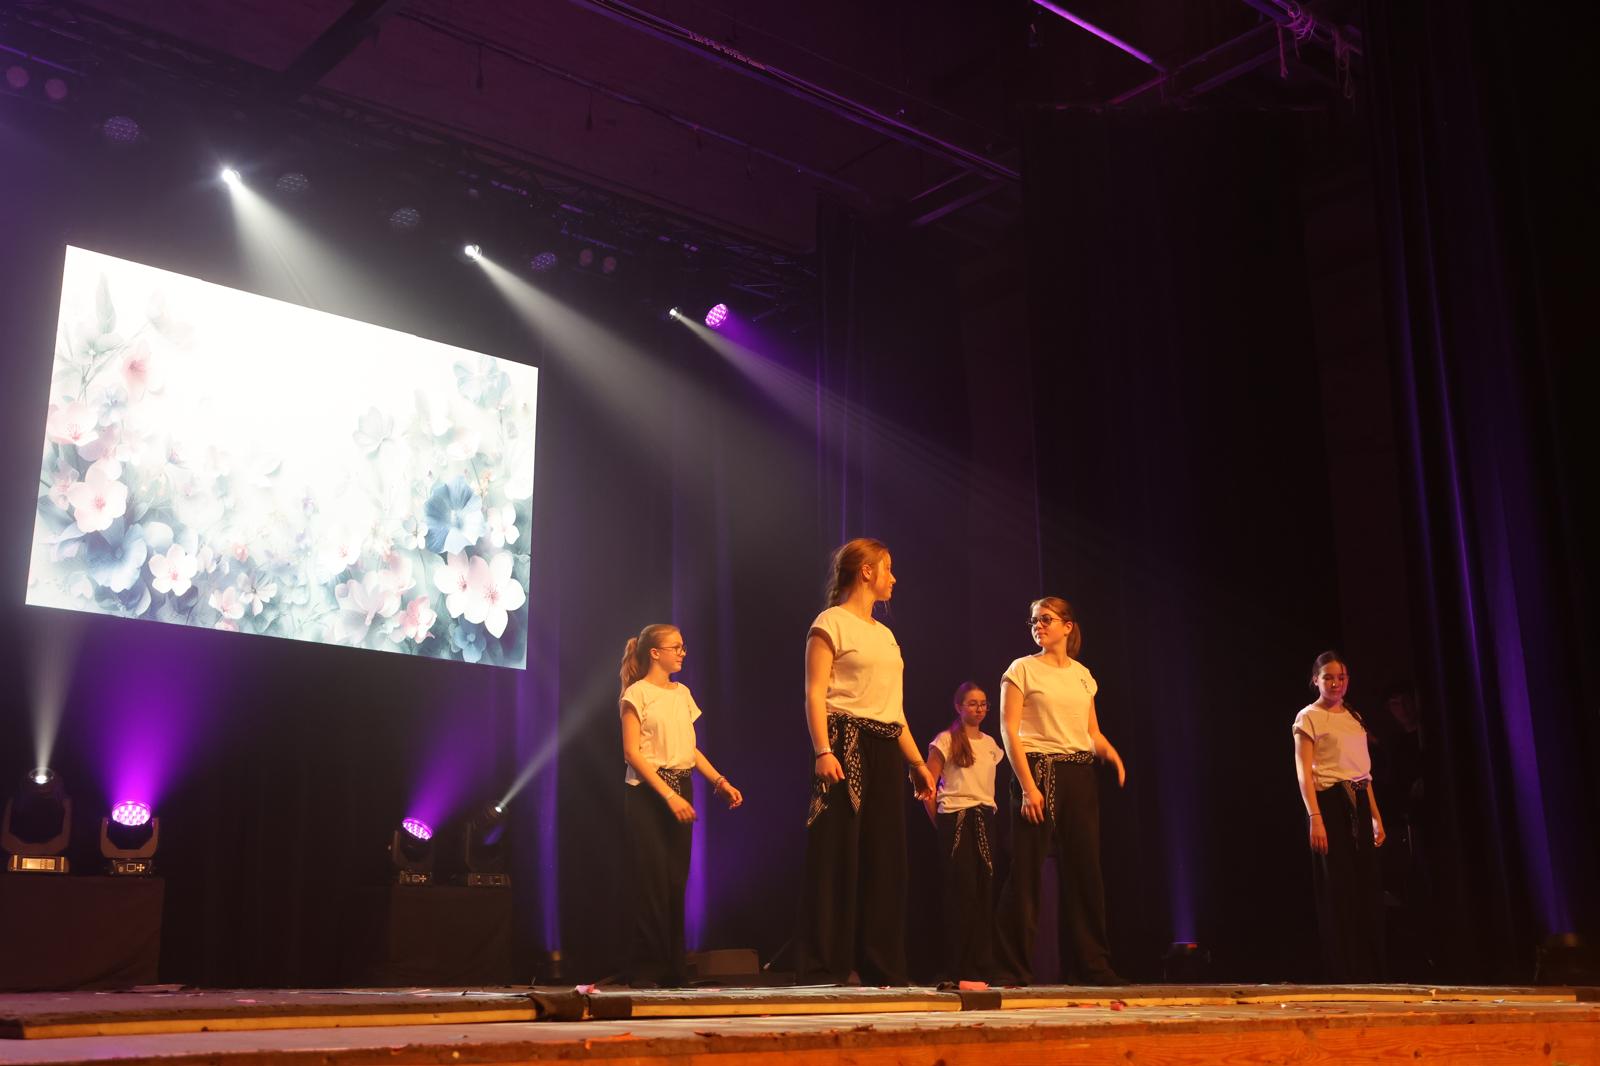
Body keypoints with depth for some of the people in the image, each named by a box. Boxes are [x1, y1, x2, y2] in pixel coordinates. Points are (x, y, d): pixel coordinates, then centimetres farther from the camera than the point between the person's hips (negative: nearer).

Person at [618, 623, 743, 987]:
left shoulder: (682, 693, 15)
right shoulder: (637, 693, -6)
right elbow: (632, 752, -12)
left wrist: (720, 782, 5)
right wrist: (669, 796, -19)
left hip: (680, 792, 6)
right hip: (647, 793, -6)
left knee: (676, 881, 5)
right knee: (652, 880, -7)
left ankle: (673, 968, 11)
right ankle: (645, 970, 0)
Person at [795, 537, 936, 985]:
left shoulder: (885, 633, 22)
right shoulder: (831, 623, -2)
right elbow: (815, 694, -11)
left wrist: (917, 762, 19)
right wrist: (822, 751, -23)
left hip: (884, 751, 8)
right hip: (846, 746, -8)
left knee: (885, 857, 6)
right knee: (837, 856, -8)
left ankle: (881, 967, 12)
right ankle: (822, 970, -4)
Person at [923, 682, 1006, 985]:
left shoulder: (990, 743, 15)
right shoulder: (946, 740, -2)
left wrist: (987, 811, 10)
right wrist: (940, 823, -4)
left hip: (985, 819, 5)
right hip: (956, 819, -5)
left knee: (984, 891, 2)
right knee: (962, 891, -7)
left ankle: (981, 967, 8)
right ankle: (958, 970, -1)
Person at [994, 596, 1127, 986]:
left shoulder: (1083, 675, 15)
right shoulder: (1022, 669, 1)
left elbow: (1093, 734, 17)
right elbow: (1009, 730, -7)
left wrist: (1113, 755, -6)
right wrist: (1027, 785, -16)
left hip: (1080, 774, 5)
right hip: (1038, 769, -5)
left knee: (1084, 867, 4)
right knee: (1027, 869, -6)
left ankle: (1090, 965, 13)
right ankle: (1013, 968, -1)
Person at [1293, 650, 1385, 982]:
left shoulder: (1354, 718, 17)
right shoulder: (1309, 717, -2)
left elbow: (1365, 772, 19)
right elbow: (1304, 772, -10)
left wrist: (1376, 817, 13)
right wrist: (1314, 817, -20)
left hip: (1359, 805, 6)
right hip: (1330, 804, -6)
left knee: (1368, 889, 4)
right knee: (1338, 890, -5)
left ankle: (1369, 972, 11)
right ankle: (1344, 973, 1)